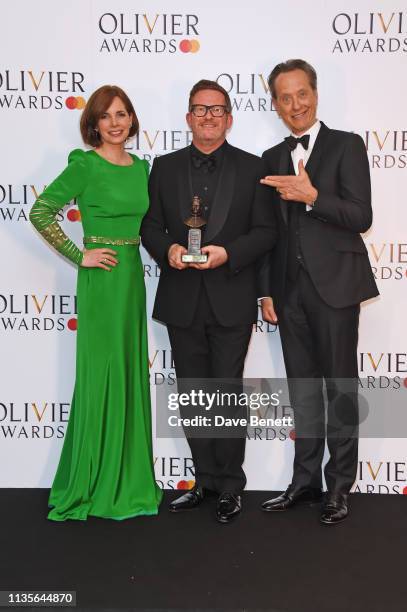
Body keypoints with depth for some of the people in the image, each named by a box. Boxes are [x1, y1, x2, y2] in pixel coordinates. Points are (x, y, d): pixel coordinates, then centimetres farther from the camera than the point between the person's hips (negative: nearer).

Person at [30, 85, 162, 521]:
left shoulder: (140, 166, 11)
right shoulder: (85, 165, -9)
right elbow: (39, 212, -13)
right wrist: (78, 256, -13)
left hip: (133, 276, 7)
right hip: (102, 279, -7)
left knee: (130, 376, 11)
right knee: (102, 377, -1)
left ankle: (127, 480, 25)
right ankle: (93, 484, 14)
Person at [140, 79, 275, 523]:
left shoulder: (251, 168, 1)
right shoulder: (165, 167, 7)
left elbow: (265, 231, -1)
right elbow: (150, 226, 8)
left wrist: (228, 253, -18)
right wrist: (168, 249, -13)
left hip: (231, 301, -3)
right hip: (182, 302, 3)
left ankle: (229, 485, 18)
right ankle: (205, 478, 26)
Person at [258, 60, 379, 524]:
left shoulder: (346, 146, -1)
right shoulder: (272, 159, 14)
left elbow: (361, 216, -10)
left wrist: (312, 196, -23)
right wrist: (267, 291, 8)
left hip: (334, 285, -5)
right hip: (290, 289, 5)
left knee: (340, 387, 3)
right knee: (302, 388, 11)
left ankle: (339, 485, 14)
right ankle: (305, 481, 22)